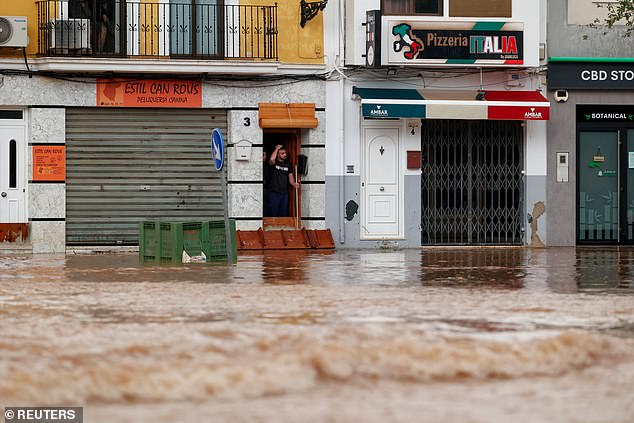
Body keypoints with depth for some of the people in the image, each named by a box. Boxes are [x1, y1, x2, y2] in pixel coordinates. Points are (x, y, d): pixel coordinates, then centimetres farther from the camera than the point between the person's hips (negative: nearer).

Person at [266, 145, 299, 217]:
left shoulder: (288, 165, 12)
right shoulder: (274, 163, -3)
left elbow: (290, 177, 11)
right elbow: (271, 159, -27)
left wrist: (294, 184, -11)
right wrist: (277, 148, -13)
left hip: (284, 193, 5)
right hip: (274, 192, -5)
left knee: (283, 214, 9)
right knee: (273, 214, -5)